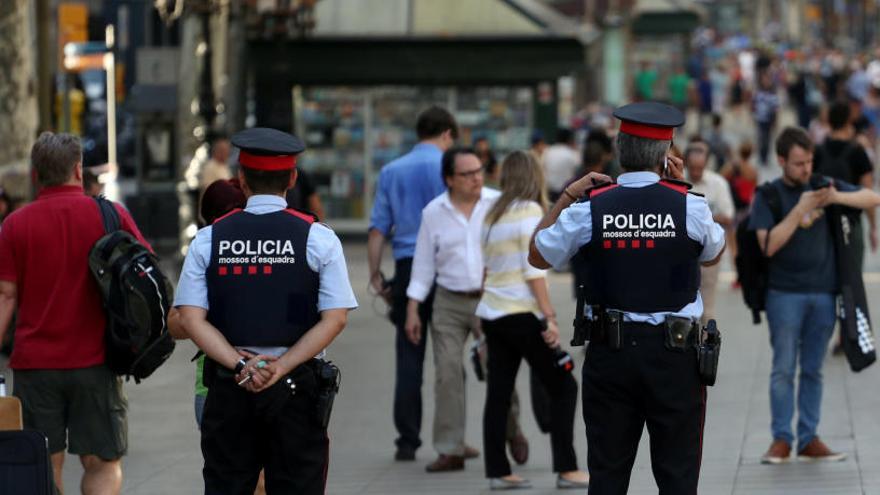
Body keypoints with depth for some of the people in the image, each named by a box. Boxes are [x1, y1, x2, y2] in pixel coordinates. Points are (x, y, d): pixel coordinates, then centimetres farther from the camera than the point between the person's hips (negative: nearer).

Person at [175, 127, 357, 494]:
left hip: (228, 385, 1)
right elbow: (335, 318, -9)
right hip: (298, 389, -1)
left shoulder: (209, 240, 2)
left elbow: (191, 318, -6)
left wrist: (239, 365, -11)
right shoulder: (319, 239, -2)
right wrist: (280, 367, -11)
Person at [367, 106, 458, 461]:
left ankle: (407, 440, 3)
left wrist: (375, 275, 10)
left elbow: (378, 229, 8)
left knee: (408, 358, 5)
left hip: (407, 267, 3)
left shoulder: (391, 172, 11)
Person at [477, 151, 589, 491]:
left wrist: (485, 308, 14)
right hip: (520, 313, -8)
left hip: (491, 313, 8)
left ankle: (497, 472, 7)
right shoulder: (530, 211, -8)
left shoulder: (493, 215, 13)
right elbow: (533, 271, -14)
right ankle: (566, 469, -3)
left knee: (499, 394, 7)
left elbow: (485, 269, 12)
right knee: (563, 387, -1)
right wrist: (549, 318, -14)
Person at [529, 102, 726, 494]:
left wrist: (567, 196, 13)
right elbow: (713, 255, 15)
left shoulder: (589, 208, -6)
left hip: (610, 352, 1)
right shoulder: (688, 205, -7)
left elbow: (538, 256, 8)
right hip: (674, 354, -1)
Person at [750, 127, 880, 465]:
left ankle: (809, 440, 10)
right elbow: (769, 245, -14)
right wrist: (800, 209, -18)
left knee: (813, 370, 7)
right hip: (785, 294, -3)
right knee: (784, 368, -4)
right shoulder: (769, 196, -2)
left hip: (823, 292, 3)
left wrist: (837, 197, -13)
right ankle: (781, 440, 2)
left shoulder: (824, 185, 8)